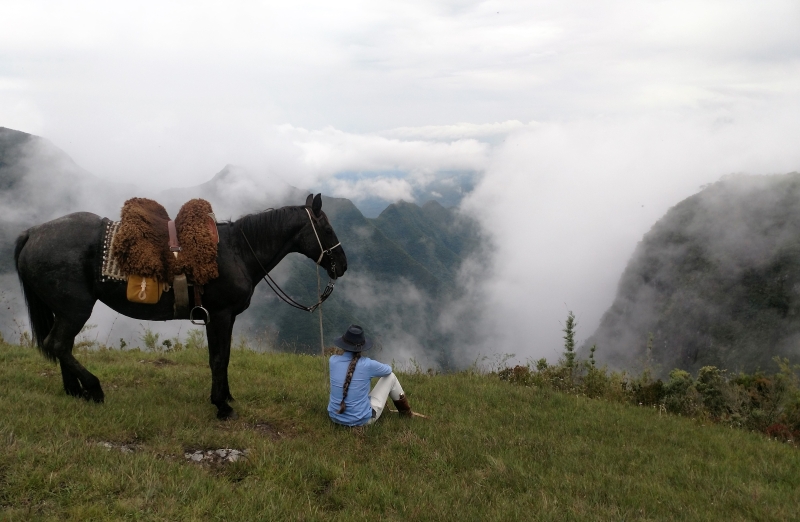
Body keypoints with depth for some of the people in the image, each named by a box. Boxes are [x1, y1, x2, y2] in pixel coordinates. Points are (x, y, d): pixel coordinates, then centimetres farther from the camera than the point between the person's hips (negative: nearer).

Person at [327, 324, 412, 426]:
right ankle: (405, 410, 36)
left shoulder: (333, 360, -11)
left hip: (335, 416, 4)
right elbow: (388, 369, 4)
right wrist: (374, 369, 26)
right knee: (390, 376, 12)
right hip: (362, 420, -4)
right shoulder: (367, 364, -20)